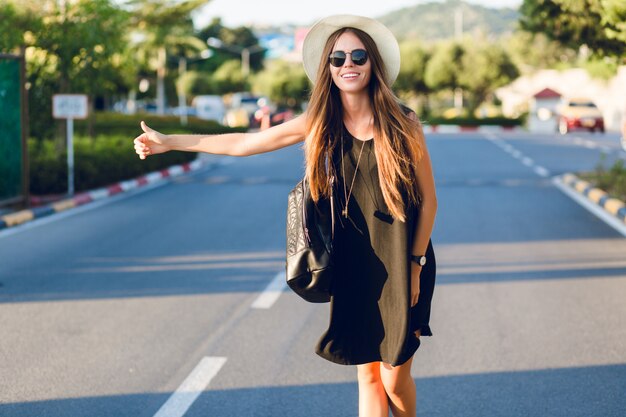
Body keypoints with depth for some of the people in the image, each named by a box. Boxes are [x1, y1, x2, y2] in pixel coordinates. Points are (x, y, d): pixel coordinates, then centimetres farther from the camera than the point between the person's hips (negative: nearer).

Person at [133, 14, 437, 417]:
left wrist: (415, 265, -6)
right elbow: (244, 143, 5)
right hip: (353, 267, 3)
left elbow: (428, 199, -3)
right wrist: (168, 141, 7)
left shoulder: (403, 123, -9)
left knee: (395, 379, 1)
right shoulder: (321, 123, 0)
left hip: (400, 267, -3)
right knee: (368, 376, 8)